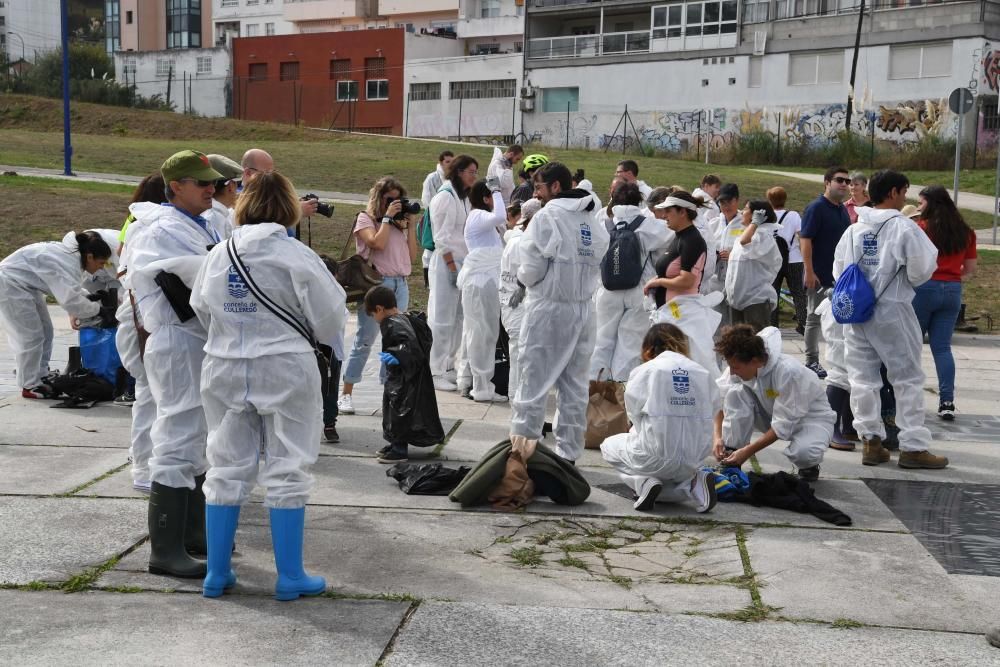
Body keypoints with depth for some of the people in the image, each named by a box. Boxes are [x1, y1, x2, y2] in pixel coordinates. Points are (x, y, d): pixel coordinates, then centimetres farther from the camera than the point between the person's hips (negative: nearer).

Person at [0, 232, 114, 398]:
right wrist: (98, 309, -25)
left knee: (45, 332, 12)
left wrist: (91, 296, -3)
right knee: (31, 336, -7)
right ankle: (30, 386, 4)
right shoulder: (68, 263, -30)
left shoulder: (72, 254, 1)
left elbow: (66, 289, 12)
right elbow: (71, 302, -35)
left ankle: (40, 378, 20)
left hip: (25, 284, 11)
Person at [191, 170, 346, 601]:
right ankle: (290, 577, 11)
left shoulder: (218, 255, 0)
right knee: (286, 472, 5)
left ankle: (217, 573, 19)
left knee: (226, 470, 13)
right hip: (285, 371, -4)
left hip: (223, 371, 4)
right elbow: (330, 321, -7)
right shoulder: (297, 257, -12)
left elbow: (201, 312, 9)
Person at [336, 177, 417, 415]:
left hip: (400, 285, 5)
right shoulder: (365, 219, 3)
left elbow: (412, 255, 13)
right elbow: (377, 243, -16)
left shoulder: (399, 222, 18)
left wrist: (408, 225, 8)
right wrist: (387, 217, -6)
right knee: (365, 339, -5)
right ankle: (346, 395, 1)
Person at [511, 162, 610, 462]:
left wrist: (524, 278, 9)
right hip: (584, 308, 6)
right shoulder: (594, 222, 8)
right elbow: (596, 265, 6)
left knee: (533, 385, 1)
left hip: (549, 307, -6)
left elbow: (531, 269, -11)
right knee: (575, 387, 10)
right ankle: (568, 454, 16)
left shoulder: (547, 217, -10)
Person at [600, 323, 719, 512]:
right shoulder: (703, 373, 5)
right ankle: (691, 484, 4)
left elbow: (634, 414, -1)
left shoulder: (644, 371, -4)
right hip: (693, 460, 4)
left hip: (655, 458, -4)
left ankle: (644, 482, -1)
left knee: (609, 446, 26)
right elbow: (713, 411, 4)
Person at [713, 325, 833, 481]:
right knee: (736, 393, -21)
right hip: (772, 415, 5)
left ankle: (809, 465, 0)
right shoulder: (742, 366, -18)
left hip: (812, 418, -5)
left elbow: (784, 424, -31)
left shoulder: (789, 372, -35)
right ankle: (730, 462, -14)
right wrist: (718, 437, -22)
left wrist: (748, 451, -31)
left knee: (802, 452, -39)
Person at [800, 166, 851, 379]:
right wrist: (809, 272, -21)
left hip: (841, 274, 8)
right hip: (820, 275, -8)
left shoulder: (843, 210, 12)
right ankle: (811, 361, 9)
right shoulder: (816, 208, -12)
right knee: (815, 318, 1)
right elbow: (805, 240, -17)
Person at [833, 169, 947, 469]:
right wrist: (904, 282, 7)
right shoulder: (904, 227, -12)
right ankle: (913, 447, 5)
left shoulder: (853, 229, 4)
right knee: (908, 379, 4)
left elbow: (839, 269, 8)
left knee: (863, 378, 9)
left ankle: (871, 442, 12)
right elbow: (922, 269, -13)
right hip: (892, 312, -5)